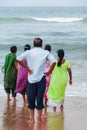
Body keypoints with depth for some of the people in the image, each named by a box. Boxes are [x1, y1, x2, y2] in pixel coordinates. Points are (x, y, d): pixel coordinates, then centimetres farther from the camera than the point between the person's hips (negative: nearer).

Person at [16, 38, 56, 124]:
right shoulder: (45, 53, 0)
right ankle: (39, 119, 12)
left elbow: (18, 59, -10)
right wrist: (49, 72, -4)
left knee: (31, 99, 11)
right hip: (41, 79, 0)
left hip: (31, 79, 0)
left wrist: (27, 68, -6)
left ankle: (32, 119, 14)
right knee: (40, 99, 8)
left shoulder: (29, 52, 1)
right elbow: (53, 62, -15)